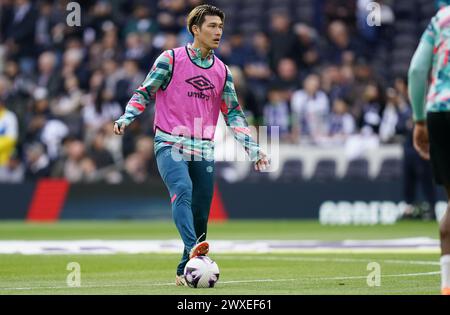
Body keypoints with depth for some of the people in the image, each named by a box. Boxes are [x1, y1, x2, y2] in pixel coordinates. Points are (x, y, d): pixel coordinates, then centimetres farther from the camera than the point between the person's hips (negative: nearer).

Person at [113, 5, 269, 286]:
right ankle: (193, 249, -48)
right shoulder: (171, 59, 1)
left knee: (201, 214, 2)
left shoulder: (222, 71, 14)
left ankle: (184, 271, 15)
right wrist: (127, 117, -12)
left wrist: (252, 147, 7)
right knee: (182, 190, -30)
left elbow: (233, 113, 16)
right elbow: (145, 93, 5)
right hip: (171, 144, -5)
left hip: (204, 151, 5)